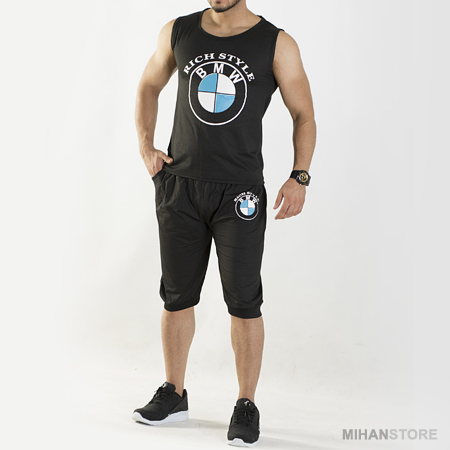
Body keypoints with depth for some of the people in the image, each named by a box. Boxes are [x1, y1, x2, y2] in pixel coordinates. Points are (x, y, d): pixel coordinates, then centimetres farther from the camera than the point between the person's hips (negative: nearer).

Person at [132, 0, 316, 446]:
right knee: (177, 295, 11)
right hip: (179, 187, 3)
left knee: (244, 301, -1)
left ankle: (246, 407, 12)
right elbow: (149, 86, 20)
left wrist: (299, 177, -14)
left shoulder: (276, 44, -3)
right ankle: (173, 394, 27)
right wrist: (146, 146, 7)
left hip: (239, 192, -3)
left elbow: (304, 114, 0)